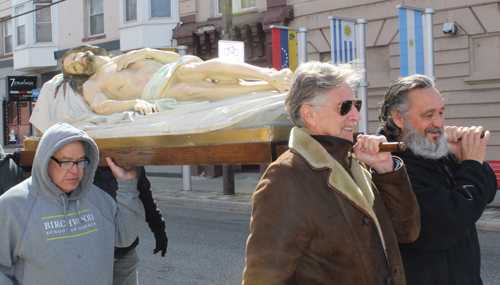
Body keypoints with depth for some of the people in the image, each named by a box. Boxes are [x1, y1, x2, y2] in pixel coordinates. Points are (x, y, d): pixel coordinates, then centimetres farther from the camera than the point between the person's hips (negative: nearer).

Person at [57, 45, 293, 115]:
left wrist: (147, 52, 7)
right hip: (154, 94, -3)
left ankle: (270, 75, -42)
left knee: (188, 70, -32)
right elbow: (100, 107, -4)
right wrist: (133, 103, -22)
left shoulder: (127, 57, 32)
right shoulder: (91, 86, 22)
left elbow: (177, 58, 24)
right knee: (186, 90, -34)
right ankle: (269, 87, -41)